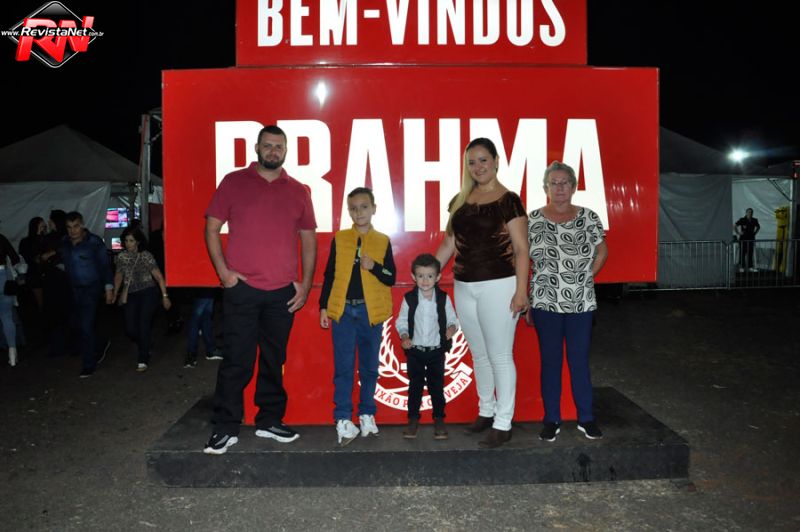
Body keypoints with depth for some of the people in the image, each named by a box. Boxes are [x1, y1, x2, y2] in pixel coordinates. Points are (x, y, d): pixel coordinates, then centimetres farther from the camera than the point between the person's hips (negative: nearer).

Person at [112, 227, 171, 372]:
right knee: (130, 328, -3)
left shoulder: (146, 256, -6)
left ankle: (143, 360, -1)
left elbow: (158, 276, -6)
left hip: (148, 293, -4)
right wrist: (115, 294, 13)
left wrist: (165, 296, -9)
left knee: (144, 324, -13)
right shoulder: (121, 257, 6)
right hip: (130, 296, 4)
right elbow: (118, 276, 20)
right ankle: (145, 348, 28)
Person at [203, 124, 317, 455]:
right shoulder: (233, 182, 4)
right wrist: (223, 271, -7)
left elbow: (308, 239, 12)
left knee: (274, 360, 12)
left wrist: (306, 284, 5)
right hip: (241, 289, -2)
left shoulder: (298, 192, 10)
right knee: (236, 361, 0)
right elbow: (212, 227, 3)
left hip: (283, 292, 3)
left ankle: (270, 421, 25)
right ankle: (225, 428, 12)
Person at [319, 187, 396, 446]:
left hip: (371, 312, 0)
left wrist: (374, 266, -15)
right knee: (343, 368, 1)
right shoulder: (339, 239, 5)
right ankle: (343, 420, 7)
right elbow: (329, 275, 8)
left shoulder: (383, 241, 4)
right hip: (342, 310, 0)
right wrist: (323, 307, 4)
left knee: (369, 367, 10)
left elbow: (391, 279, 3)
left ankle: (367, 414, 24)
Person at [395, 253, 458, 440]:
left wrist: (452, 328, -19)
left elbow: (452, 319, 3)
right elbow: (401, 322, 2)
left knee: (437, 386, 7)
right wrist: (404, 337, -15)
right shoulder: (409, 299, -4)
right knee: (415, 385, 9)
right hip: (414, 350, 0)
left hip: (436, 350, 0)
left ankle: (439, 420, 20)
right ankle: (413, 419, 20)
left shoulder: (443, 298, -4)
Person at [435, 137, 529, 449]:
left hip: (498, 285, -6)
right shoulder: (460, 201, 10)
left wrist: (521, 290, -14)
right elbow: (449, 244, 15)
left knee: (500, 356, 2)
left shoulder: (508, 200, -5)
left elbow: (521, 248, -8)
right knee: (478, 354, 16)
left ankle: (503, 424, 13)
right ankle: (486, 412, 33)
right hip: (464, 286, 6)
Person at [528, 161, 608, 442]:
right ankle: (552, 420, 20)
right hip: (546, 303, -1)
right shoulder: (533, 219, -1)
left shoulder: (589, 217, 2)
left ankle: (586, 418, 23)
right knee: (550, 361, 8)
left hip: (582, 303, 1)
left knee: (580, 361, 9)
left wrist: (586, 277, 2)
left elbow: (602, 251, 14)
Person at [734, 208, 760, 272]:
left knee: (750, 253, 7)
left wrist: (755, 233, 12)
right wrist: (738, 233, -8)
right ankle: (741, 267, 4)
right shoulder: (742, 220, -8)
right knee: (742, 253, -1)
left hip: (751, 239, 4)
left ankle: (750, 267, 13)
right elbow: (734, 226, -7)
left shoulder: (754, 220, 6)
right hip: (743, 239, -4)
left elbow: (758, 227, 24)